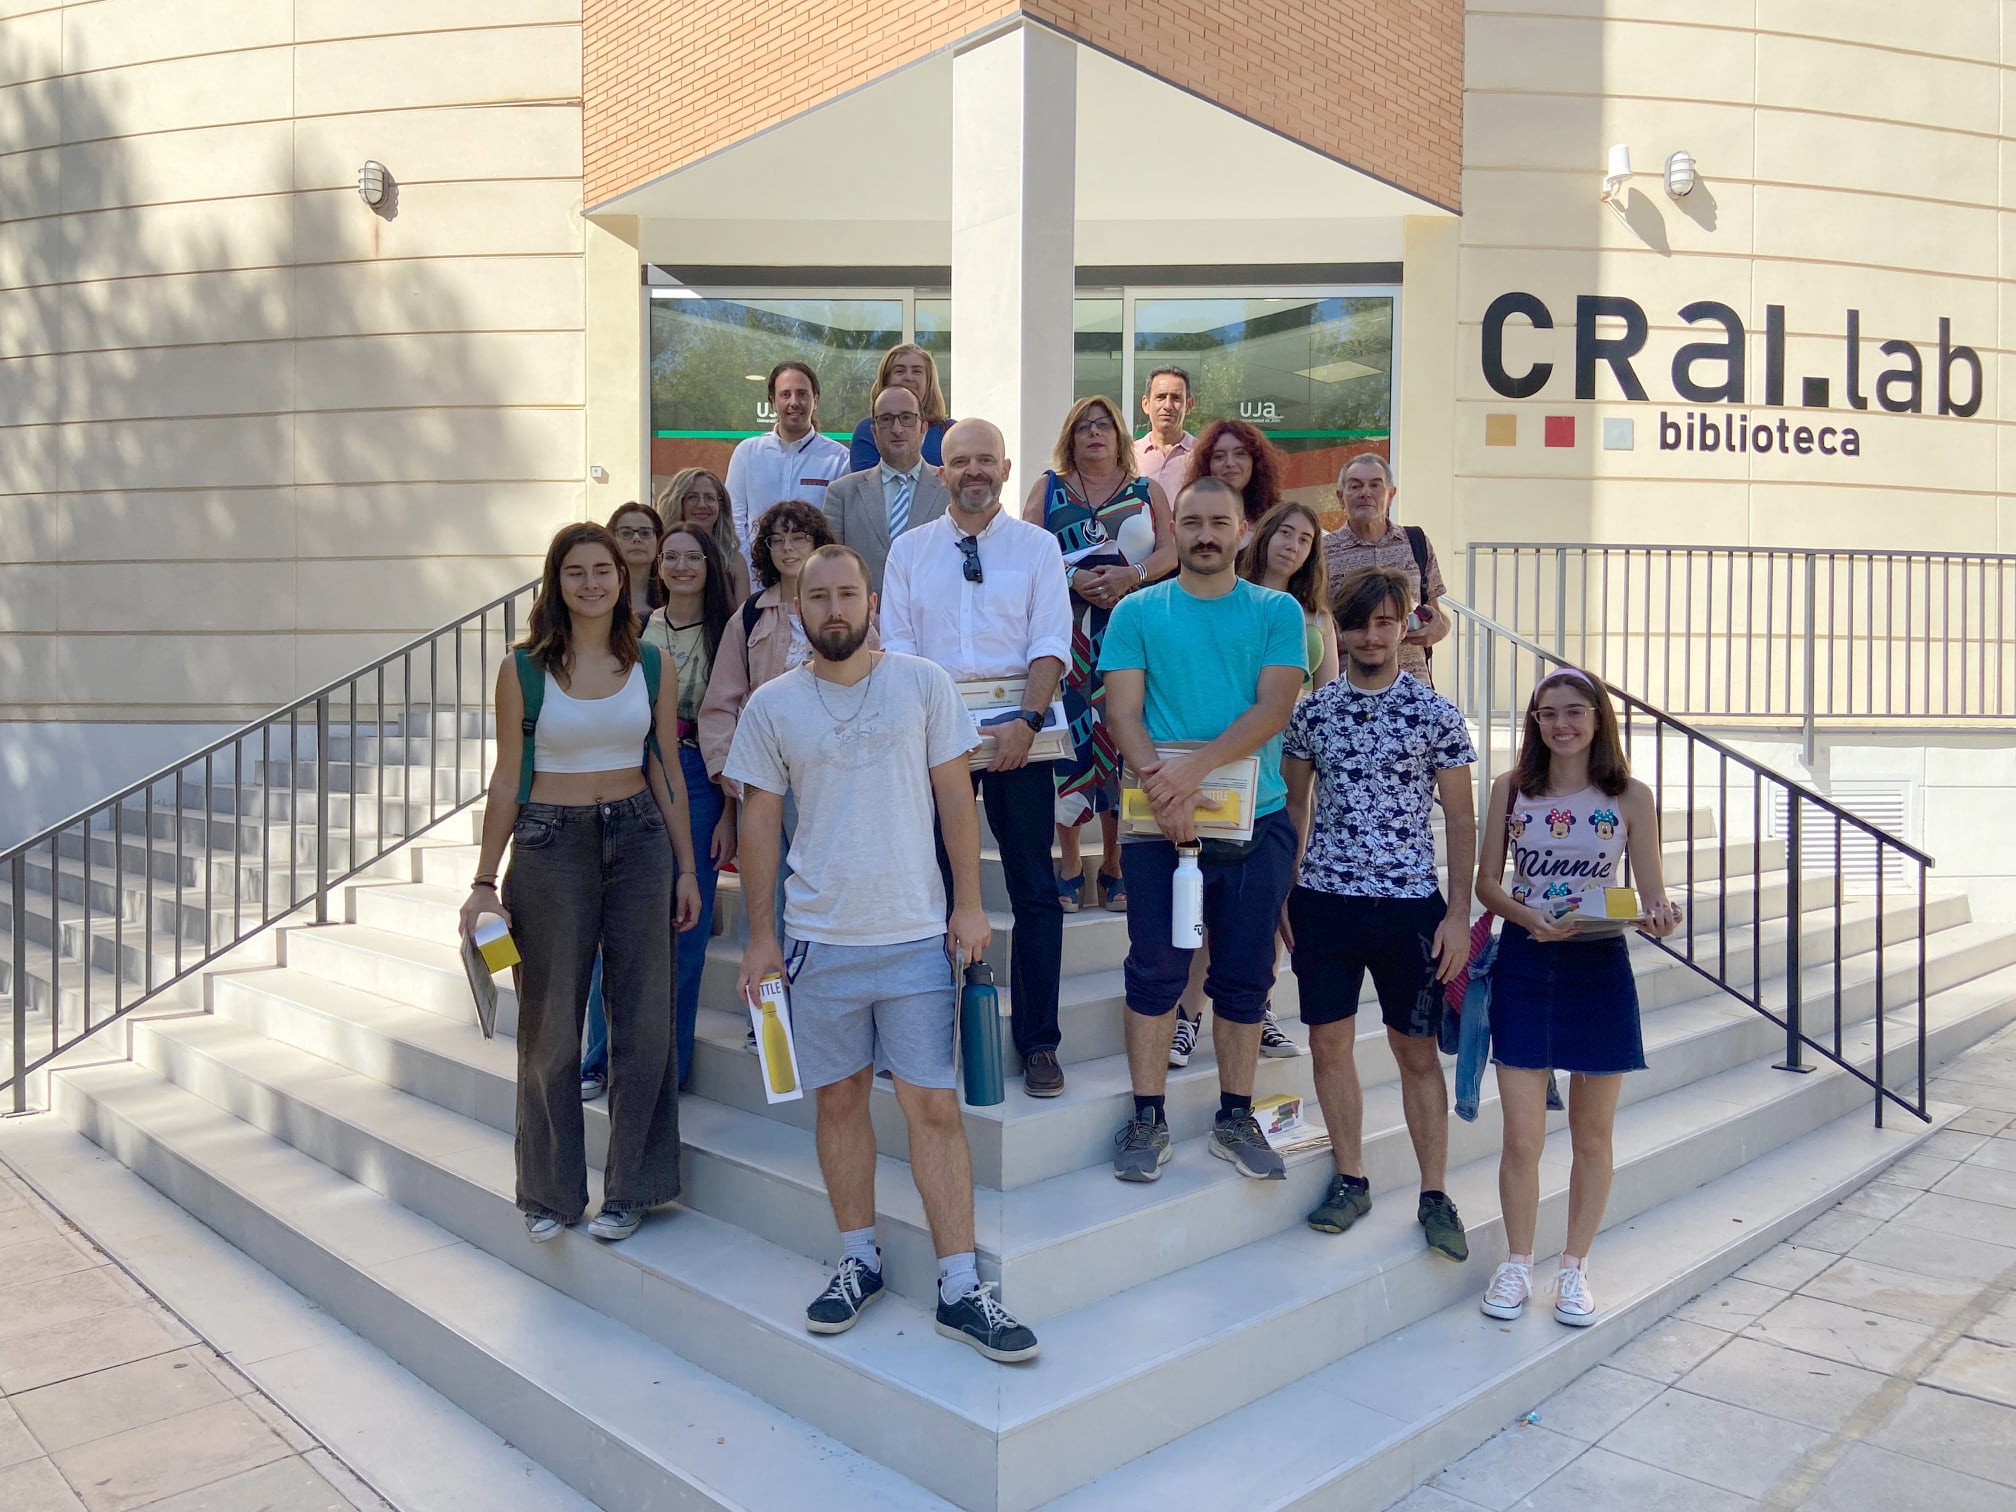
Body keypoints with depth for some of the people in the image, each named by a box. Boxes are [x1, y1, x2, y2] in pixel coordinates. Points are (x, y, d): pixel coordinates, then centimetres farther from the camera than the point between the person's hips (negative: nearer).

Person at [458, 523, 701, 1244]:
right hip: (550, 845, -2)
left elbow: (668, 771, 8)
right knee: (550, 1027, 7)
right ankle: (550, 1192, 24)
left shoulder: (650, 664, 4)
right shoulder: (524, 667, -2)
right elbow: (507, 778, 1)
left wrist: (687, 867, 6)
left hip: (638, 840, 2)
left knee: (644, 1020, 5)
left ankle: (630, 1188, 21)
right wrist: (484, 881, -1)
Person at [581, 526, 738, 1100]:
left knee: (684, 930, 3)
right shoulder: (637, 630, 9)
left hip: (699, 784, -2)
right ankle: (601, 1060, 18)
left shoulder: (726, 633, 1)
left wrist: (728, 815, -6)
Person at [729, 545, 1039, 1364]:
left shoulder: (923, 683, 1)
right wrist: (761, 932, 4)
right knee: (838, 1100, 11)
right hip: (819, 936, 2)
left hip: (916, 933, -1)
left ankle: (960, 1287, 8)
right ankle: (859, 1260, 27)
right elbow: (760, 819, 7)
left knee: (934, 1106, -1)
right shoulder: (772, 705, 3)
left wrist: (969, 902, -2)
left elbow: (954, 795, 3)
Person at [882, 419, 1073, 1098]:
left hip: (1017, 731, -1)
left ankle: (1037, 1043, 10)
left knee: (1033, 890, 0)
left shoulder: (1037, 546, 7)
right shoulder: (910, 550, 12)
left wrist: (1026, 722, -16)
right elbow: (897, 647, 6)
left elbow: (1051, 645, -2)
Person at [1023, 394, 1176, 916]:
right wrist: (1073, 579, -14)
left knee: (1121, 735, -2)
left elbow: (1171, 551, 4)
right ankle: (1069, 863, 4)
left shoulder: (1146, 491, 15)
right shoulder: (1048, 489, 13)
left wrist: (1132, 574, -14)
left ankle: (1115, 864, 7)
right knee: (1068, 733, -5)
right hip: (1065, 632, 0)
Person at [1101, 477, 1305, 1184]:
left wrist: (1198, 764, -20)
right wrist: (1158, 781, -20)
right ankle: (1147, 1119, 13)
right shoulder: (1137, 612, 6)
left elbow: (1274, 706, -6)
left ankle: (1236, 1119, 21)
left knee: (1245, 977, 8)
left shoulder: (1277, 612, 6)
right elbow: (1122, 709, -3)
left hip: (1257, 819, 1)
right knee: (1155, 969, 2)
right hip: (1160, 819, -1)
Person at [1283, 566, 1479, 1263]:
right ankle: (1350, 1180, 22)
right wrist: (1282, 898, 6)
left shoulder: (1436, 714, -1)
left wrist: (1459, 913, -5)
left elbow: (1460, 818, 1)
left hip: (1410, 904, -2)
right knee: (1330, 1044, 6)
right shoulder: (1312, 710, 5)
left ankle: (1435, 1194, 18)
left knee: (1418, 1052, 5)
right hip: (1323, 900, 2)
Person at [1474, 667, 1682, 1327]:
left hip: (1600, 966, 0)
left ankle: (1575, 1267, 28)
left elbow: (1651, 893, -1)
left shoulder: (1630, 796, -1)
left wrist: (1658, 918, -24)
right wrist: (1527, 916, -17)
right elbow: (1486, 881, 2)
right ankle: (1517, 1263, 21)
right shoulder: (1512, 788, 2)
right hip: (1524, 966, 0)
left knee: (1592, 1136, 11)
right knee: (1521, 1138, 1)